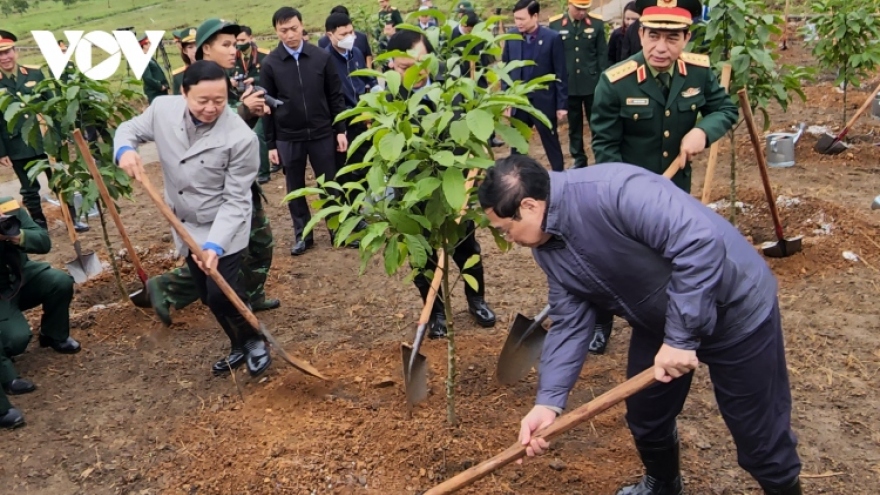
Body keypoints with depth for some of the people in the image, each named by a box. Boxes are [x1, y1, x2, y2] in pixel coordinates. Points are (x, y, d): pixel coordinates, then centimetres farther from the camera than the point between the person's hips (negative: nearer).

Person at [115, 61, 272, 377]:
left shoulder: (241, 138, -26)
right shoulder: (163, 109, -13)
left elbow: (235, 200, -23)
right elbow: (131, 128, 7)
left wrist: (215, 244, -33)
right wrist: (124, 149, -18)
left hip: (224, 229, -6)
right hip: (186, 226, 6)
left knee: (222, 294, -11)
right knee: (208, 296, 16)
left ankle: (254, 342, 20)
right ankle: (239, 346, 40)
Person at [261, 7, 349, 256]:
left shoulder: (322, 57, -3)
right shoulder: (270, 64, -4)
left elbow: (335, 96, 3)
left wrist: (340, 130, 0)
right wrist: (271, 144, -1)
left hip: (322, 134, 0)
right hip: (288, 138, 0)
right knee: (295, 189, 9)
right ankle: (302, 235, 22)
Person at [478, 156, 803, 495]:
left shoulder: (612, 190, -34)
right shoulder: (547, 247, -6)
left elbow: (701, 242, -38)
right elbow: (569, 323, -5)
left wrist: (680, 337, -33)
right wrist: (549, 401, -16)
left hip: (735, 308, -7)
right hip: (657, 321, 8)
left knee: (760, 439, 4)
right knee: (646, 418, 20)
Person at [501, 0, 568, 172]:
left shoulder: (552, 38, -11)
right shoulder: (511, 36, -1)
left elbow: (561, 74, -8)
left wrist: (562, 104, -8)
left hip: (544, 102, -3)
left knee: (551, 142, 10)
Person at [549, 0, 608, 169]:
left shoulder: (597, 23, -1)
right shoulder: (555, 24, -1)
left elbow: (602, 54, 2)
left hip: (592, 84, 0)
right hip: (568, 85, 1)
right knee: (574, 125, 11)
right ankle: (579, 159, 21)